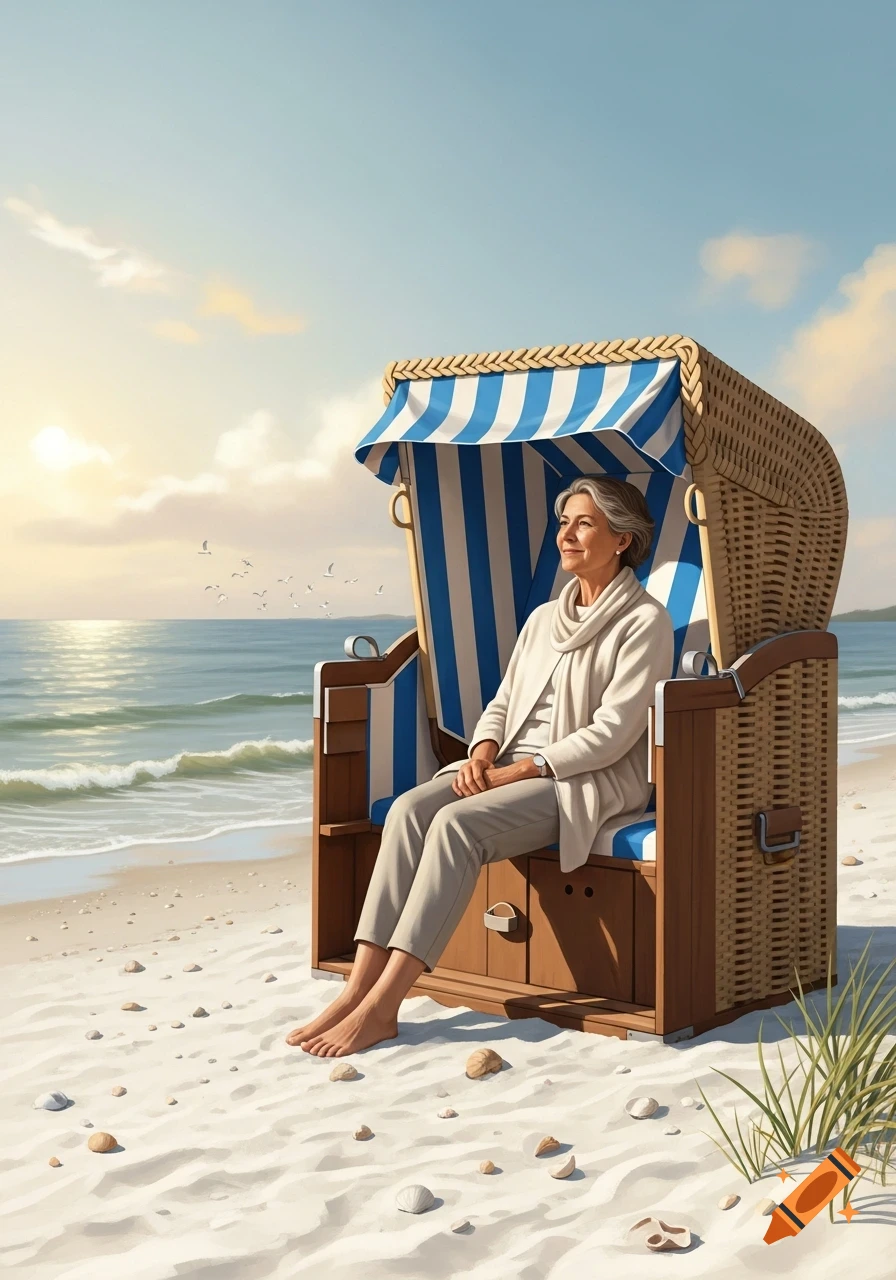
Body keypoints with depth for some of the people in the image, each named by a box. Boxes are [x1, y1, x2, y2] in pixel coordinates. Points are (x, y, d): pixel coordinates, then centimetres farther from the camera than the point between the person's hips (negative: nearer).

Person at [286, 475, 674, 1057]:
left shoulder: (645, 622, -4)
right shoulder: (544, 618, 19)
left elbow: (612, 732, -13)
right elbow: (502, 703, 18)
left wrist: (518, 771, -17)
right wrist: (483, 752, -5)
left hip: (589, 781, -7)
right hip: (511, 767, 7)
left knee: (456, 823, -31)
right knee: (409, 808, -22)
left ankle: (381, 1007, -31)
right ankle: (359, 988, -28)